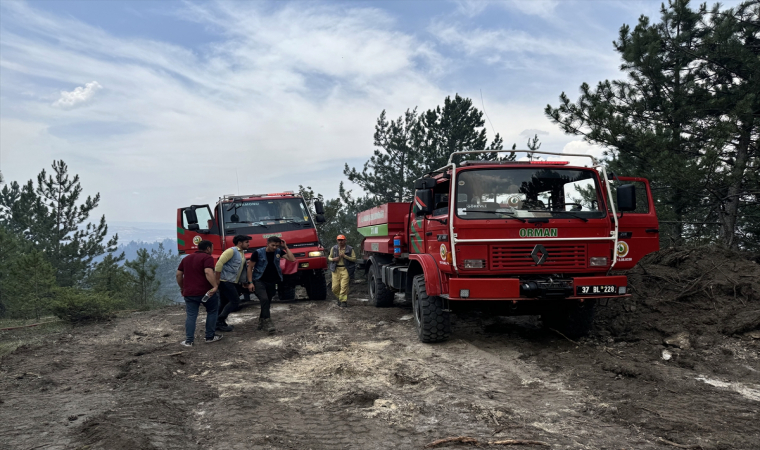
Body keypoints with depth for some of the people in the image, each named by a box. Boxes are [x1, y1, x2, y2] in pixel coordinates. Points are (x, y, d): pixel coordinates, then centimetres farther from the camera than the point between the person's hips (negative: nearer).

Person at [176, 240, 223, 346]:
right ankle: (210, 336, 16)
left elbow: (178, 274, 17)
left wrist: (182, 288, 26)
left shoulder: (186, 258, 18)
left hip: (189, 293, 5)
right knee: (212, 311, 14)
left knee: (191, 316, 9)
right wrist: (215, 286, -23)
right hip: (205, 292, -5)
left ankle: (188, 340, 1)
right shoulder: (207, 258, -5)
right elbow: (208, 272, -22)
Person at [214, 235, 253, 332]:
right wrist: (217, 279, -20)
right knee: (235, 301, -11)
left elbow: (242, 270, 23)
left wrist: (245, 283, 19)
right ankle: (220, 321, -7)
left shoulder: (242, 253, 18)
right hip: (225, 281, -9)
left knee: (225, 303, 12)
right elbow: (219, 263, -19)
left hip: (232, 283, 9)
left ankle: (218, 323, 18)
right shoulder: (232, 251, -11)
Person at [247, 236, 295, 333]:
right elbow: (250, 267, -3)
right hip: (259, 281, -4)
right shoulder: (258, 253, -9)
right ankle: (268, 322, -26)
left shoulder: (278, 252, 0)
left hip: (272, 282, 4)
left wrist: (285, 247, -11)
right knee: (264, 299, -23)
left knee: (267, 302, 9)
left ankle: (261, 322, 25)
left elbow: (292, 259, -9)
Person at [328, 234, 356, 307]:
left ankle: (344, 301, -5)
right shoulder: (334, 249, 10)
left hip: (345, 269, -3)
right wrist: (334, 259, -4)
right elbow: (329, 257, 19)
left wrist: (345, 256, -12)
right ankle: (339, 298, 24)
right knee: (335, 287, -1)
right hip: (336, 269, 3)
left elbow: (354, 259, -2)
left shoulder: (349, 249, 2)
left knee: (344, 286, -13)